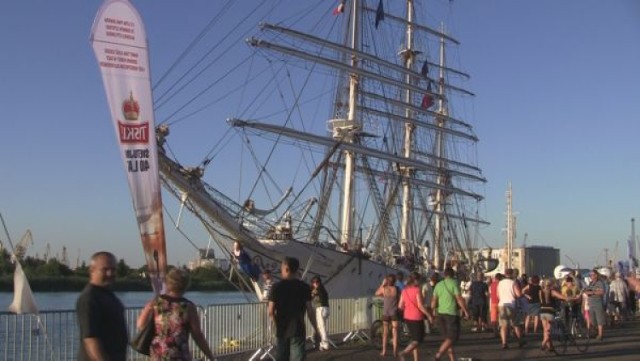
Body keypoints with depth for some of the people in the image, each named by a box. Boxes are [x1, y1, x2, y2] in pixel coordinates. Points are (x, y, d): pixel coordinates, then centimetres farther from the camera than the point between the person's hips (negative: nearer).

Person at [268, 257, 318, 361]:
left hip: (282, 330, 1)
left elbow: (271, 312, -5)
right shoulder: (304, 287, -4)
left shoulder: (276, 287, -4)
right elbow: (310, 310, -5)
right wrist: (316, 328, 5)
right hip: (297, 330, -1)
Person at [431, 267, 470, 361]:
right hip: (452, 314, -6)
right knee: (453, 338, -4)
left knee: (448, 338, 13)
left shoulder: (438, 285, 9)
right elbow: (459, 299, -13)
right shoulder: (454, 283, -7)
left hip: (441, 314, 6)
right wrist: (466, 311, -6)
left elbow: (433, 304, 8)